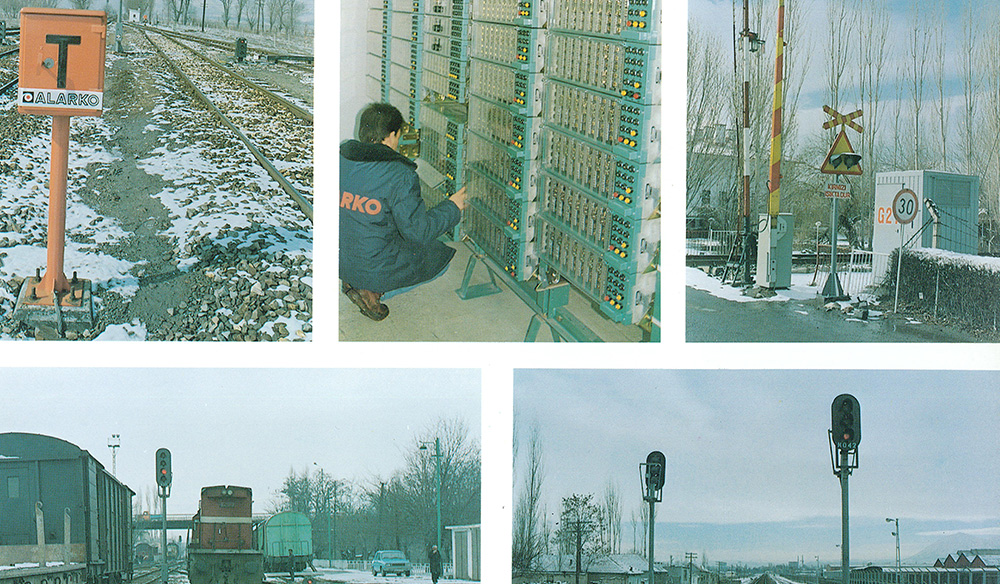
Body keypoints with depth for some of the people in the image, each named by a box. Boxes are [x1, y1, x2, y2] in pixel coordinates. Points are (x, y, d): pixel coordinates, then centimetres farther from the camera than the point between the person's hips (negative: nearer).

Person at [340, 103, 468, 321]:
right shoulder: (399, 176, -22)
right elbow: (418, 232, -18)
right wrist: (452, 208, -2)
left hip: (340, 262, 7)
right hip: (378, 269, -7)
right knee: (441, 257, 20)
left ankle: (354, 283, 11)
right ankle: (373, 291, 2)